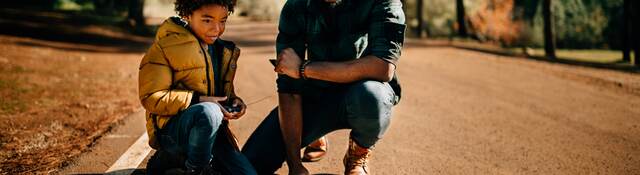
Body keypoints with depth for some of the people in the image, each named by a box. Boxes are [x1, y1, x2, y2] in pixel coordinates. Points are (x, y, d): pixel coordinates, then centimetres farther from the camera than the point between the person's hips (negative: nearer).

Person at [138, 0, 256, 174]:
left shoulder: (224, 50, 12)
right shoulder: (165, 46, -8)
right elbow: (151, 97, -14)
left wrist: (233, 100, 2)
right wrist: (199, 101, -22)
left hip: (211, 131, 7)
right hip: (171, 130, -7)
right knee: (209, 112, -39)